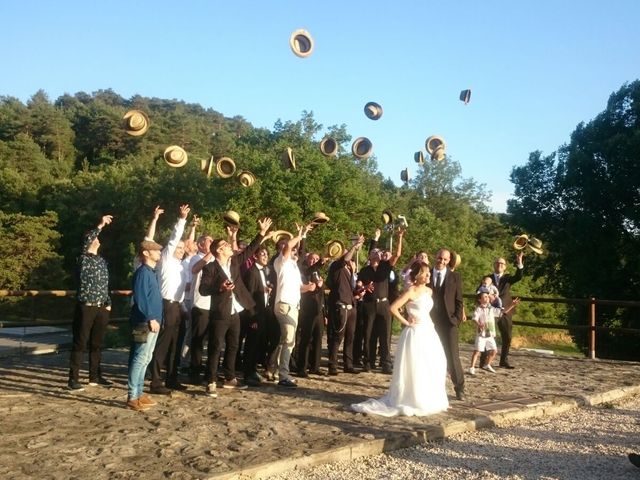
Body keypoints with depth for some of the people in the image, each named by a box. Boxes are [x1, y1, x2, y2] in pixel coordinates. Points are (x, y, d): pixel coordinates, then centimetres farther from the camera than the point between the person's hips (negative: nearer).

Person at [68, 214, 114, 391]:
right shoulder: (83, 258, -4)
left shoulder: (102, 261, 15)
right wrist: (100, 226, -29)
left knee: (97, 344, 12)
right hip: (85, 307, -6)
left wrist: (108, 303, 12)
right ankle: (73, 379, 4)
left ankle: (95, 377, 22)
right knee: (80, 343, -2)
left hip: (101, 308, 6)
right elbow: (85, 242, -24)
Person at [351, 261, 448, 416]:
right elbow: (393, 308, -23)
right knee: (414, 370, -2)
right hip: (415, 333, -8)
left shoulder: (428, 291, 9)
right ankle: (412, 400, 11)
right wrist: (406, 322, -15)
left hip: (428, 332, 8)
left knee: (432, 368, 13)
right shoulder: (410, 291, -14)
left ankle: (428, 400, 28)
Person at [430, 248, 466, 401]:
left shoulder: (455, 276, 4)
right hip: (430, 321, 2)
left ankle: (459, 388, 9)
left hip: (449, 321, -1)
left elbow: (459, 300, 4)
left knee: (453, 356, -2)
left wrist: (457, 319, -7)